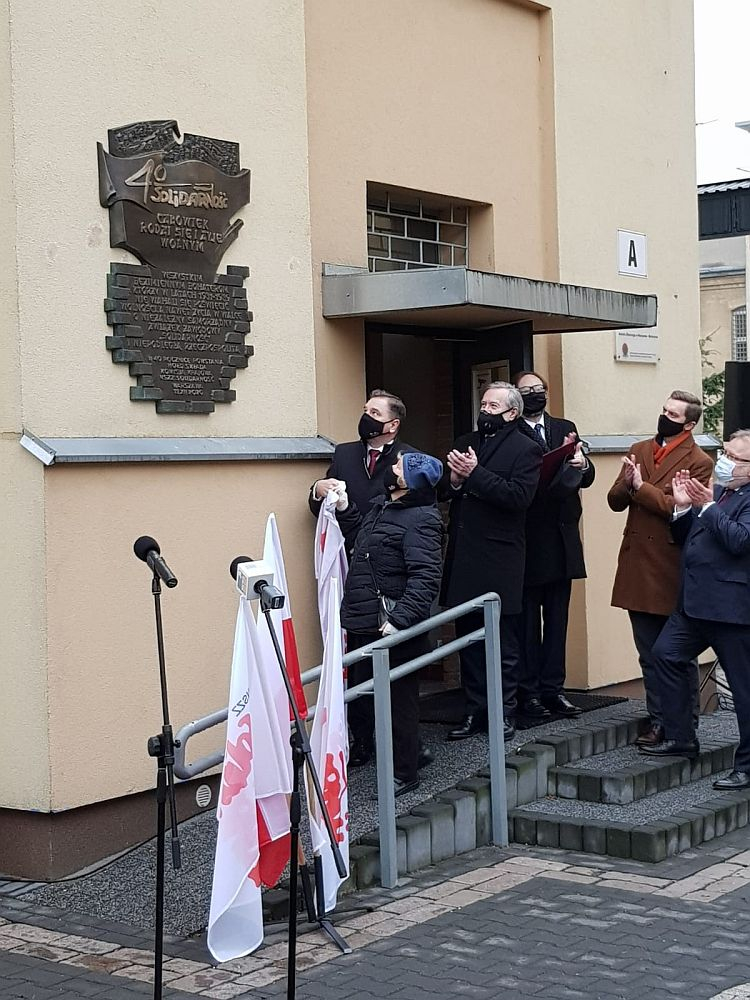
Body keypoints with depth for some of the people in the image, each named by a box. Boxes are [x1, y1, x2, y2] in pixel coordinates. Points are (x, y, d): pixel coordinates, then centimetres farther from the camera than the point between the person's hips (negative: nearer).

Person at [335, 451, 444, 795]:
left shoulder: (420, 521, -18)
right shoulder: (380, 506, 11)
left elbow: (425, 577, -25)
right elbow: (360, 537, 30)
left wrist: (400, 620, -31)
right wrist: (344, 508, 15)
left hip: (391, 628, -9)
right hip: (362, 623, 9)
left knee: (399, 701, 2)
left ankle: (404, 773, 13)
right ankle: (362, 748, 43)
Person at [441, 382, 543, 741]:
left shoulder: (525, 449, -4)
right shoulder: (465, 444, 16)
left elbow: (519, 496, -18)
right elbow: (443, 492, 13)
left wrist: (475, 474, -19)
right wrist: (454, 481, -9)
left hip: (498, 560, -6)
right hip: (463, 558, 6)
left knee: (503, 642, 2)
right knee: (468, 637, 11)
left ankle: (504, 712, 10)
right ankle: (475, 711, 18)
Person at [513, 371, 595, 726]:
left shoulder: (565, 429, 13)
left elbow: (586, 478, 7)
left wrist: (582, 464, -15)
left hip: (561, 540, 5)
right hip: (526, 541, -5)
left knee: (557, 618, 10)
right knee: (527, 620, 0)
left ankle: (552, 689, 16)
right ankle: (528, 694, 5)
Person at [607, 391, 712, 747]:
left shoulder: (698, 462, -6)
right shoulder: (639, 451, 11)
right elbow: (615, 501, 7)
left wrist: (641, 487, -17)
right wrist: (626, 483, -14)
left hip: (673, 569, -5)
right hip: (638, 566, 5)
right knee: (649, 655, 11)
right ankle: (658, 720, 19)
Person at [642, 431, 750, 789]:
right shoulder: (715, 491, 13)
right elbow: (683, 538, 17)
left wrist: (707, 506, -18)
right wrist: (683, 507, 0)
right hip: (695, 602, 9)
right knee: (666, 654, 11)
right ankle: (681, 737, 22)